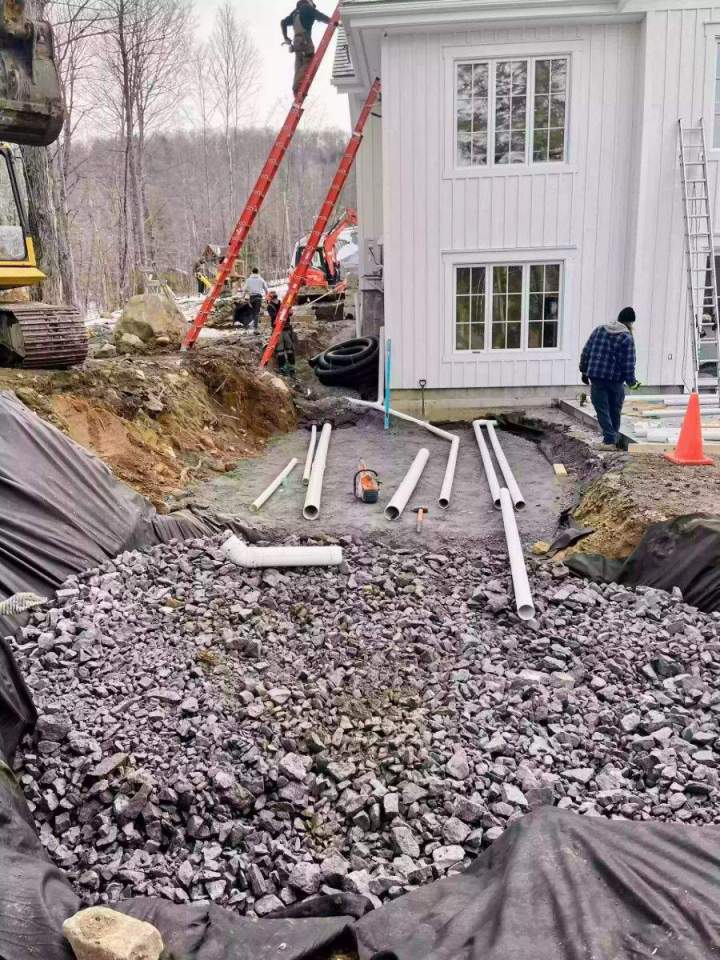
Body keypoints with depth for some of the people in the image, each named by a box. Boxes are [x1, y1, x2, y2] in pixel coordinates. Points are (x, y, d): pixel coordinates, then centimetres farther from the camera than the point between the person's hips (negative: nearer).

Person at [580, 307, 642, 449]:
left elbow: (586, 351, 8)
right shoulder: (627, 338, -6)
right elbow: (628, 364, -9)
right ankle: (615, 440, 25)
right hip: (615, 379, -2)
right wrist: (632, 382, 1)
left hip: (596, 378, 2)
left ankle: (609, 440, -5)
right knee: (615, 411, 15)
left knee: (602, 409, 3)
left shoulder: (599, 330, 7)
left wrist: (584, 370, 16)